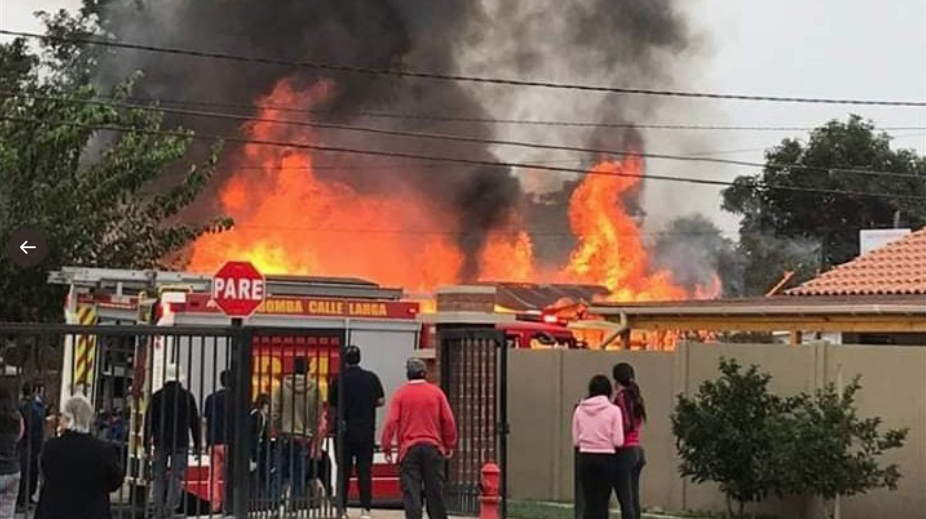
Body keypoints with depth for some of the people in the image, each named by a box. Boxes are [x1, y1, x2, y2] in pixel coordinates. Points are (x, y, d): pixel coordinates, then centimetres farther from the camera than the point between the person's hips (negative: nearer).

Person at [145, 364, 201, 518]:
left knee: (159, 477, 10)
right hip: (180, 443, -2)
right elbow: (194, 421, 1)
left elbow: (149, 420, 6)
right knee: (177, 477, -2)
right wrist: (197, 444, 6)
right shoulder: (187, 396, -2)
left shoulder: (157, 396, 4)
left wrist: (147, 443, 11)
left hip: (160, 442, 2)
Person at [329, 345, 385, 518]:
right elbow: (381, 400, 1)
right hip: (366, 431, 1)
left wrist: (333, 423, 16)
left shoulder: (339, 380, -6)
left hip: (345, 431, -1)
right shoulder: (371, 378, -1)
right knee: (365, 471, 4)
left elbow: (333, 408, -2)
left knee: (343, 471, 7)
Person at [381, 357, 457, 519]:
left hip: (409, 449, -1)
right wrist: (450, 445, 11)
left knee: (411, 493, -1)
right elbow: (448, 421, 1)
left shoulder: (400, 394, -1)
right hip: (433, 447, 1)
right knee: (435, 492, 10)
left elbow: (391, 422, -6)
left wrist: (387, 448, 0)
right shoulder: (436, 392, 3)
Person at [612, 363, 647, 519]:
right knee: (634, 500, 12)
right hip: (637, 450, 8)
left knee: (625, 501, -6)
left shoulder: (621, 397, -11)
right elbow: (635, 423, 11)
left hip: (624, 452, -8)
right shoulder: (636, 397, 12)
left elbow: (626, 424, -19)